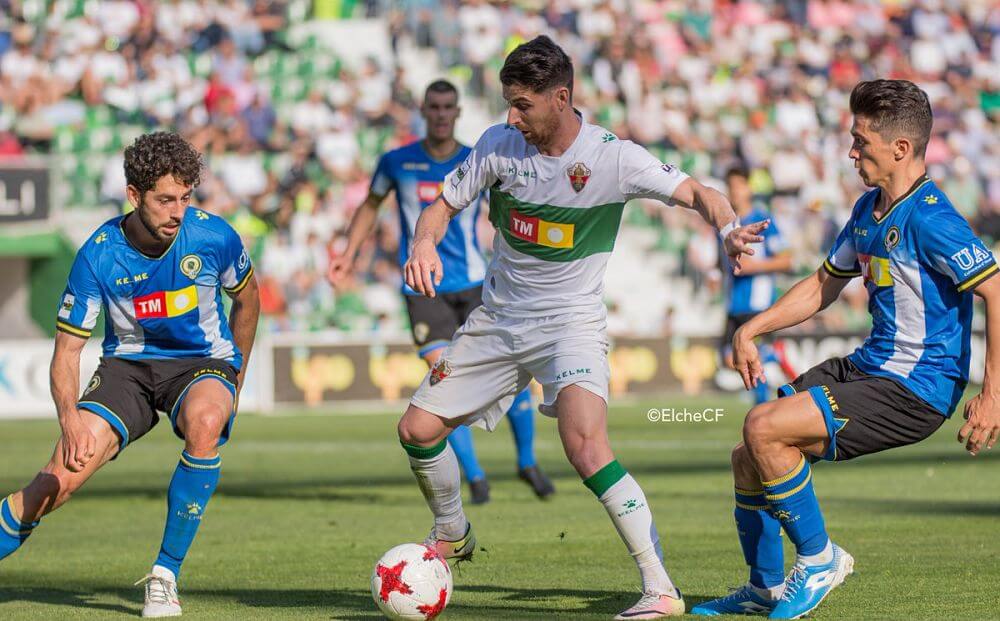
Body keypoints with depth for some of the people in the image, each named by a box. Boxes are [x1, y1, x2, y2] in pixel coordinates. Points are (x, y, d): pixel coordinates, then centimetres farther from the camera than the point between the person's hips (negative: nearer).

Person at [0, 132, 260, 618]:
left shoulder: (214, 237, -14)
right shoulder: (98, 255, -16)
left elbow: (247, 299, 8)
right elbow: (67, 350, -10)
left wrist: (234, 384, 14)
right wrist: (70, 416, -29)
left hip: (203, 362, 0)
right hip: (127, 366, 0)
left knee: (204, 423, -37)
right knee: (62, 477, -21)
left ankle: (165, 574, -24)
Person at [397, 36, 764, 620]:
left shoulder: (612, 156, -16)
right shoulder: (500, 145, -7)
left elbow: (695, 192, -17)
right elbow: (444, 206, 2)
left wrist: (729, 228, -40)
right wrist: (425, 244, -21)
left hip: (572, 324, -5)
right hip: (498, 319, 5)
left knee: (587, 446, -29)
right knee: (417, 429, 5)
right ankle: (453, 535, 36)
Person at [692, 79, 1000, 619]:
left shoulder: (928, 218, -19)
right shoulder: (868, 209, 10)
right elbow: (824, 285, 24)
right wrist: (750, 330, 15)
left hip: (917, 388, -9)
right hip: (867, 367, 9)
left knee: (764, 428, -22)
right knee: (748, 459, 7)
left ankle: (819, 559, -4)